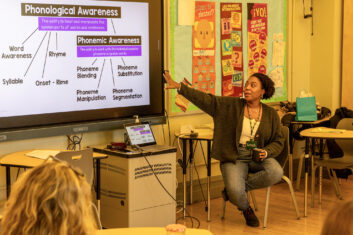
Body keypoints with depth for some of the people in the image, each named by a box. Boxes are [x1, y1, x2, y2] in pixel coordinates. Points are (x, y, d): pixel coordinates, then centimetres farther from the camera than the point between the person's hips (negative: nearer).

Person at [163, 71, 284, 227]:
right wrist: (179, 87, -18)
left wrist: (266, 152, -12)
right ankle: (246, 210, 10)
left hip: (259, 157, 2)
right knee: (235, 192, -27)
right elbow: (205, 100, -7)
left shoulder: (271, 114, 7)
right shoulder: (231, 105, 2)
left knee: (276, 173, -30)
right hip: (234, 159, -2)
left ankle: (242, 186, -6)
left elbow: (278, 142, 11)